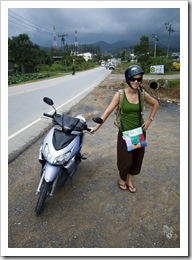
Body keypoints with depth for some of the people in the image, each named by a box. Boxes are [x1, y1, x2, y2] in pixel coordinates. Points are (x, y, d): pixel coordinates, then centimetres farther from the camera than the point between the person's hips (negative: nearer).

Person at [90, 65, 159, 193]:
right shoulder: (120, 94, -14)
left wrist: (150, 120, 3)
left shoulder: (142, 94, -6)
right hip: (125, 132, -3)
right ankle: (122, 179, 35)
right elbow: (108, 111, -13)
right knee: (125, 159, 3)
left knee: (137, 158, 14)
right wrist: (97, 126, -16)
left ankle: (130, 180, 38)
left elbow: (155, 104, 11)